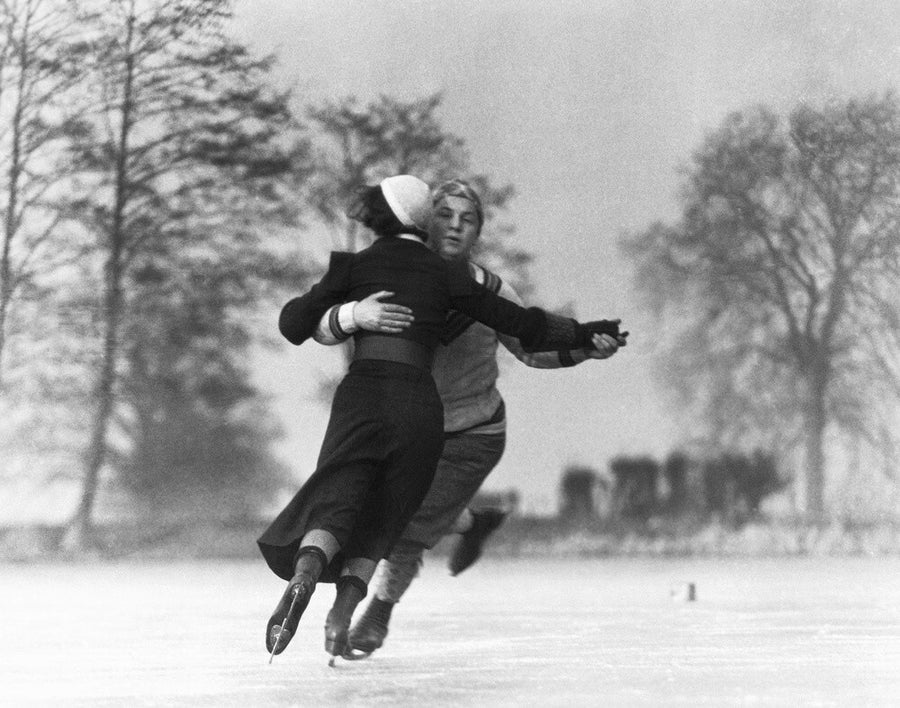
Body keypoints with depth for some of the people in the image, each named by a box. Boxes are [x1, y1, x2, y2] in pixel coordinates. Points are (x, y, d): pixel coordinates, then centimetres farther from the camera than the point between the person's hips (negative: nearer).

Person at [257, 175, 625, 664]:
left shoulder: (354, 265, 11)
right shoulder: (443, 274, 13)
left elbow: (294, 325, 12)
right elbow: (516, 321, 13)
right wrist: (581, 334, 23)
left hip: (362, 395, -1)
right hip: (421, 408, 1)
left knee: (335, 505, -6)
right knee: (376, 523, 11)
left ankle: (303, 575, -39)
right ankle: (340, 618, -12)